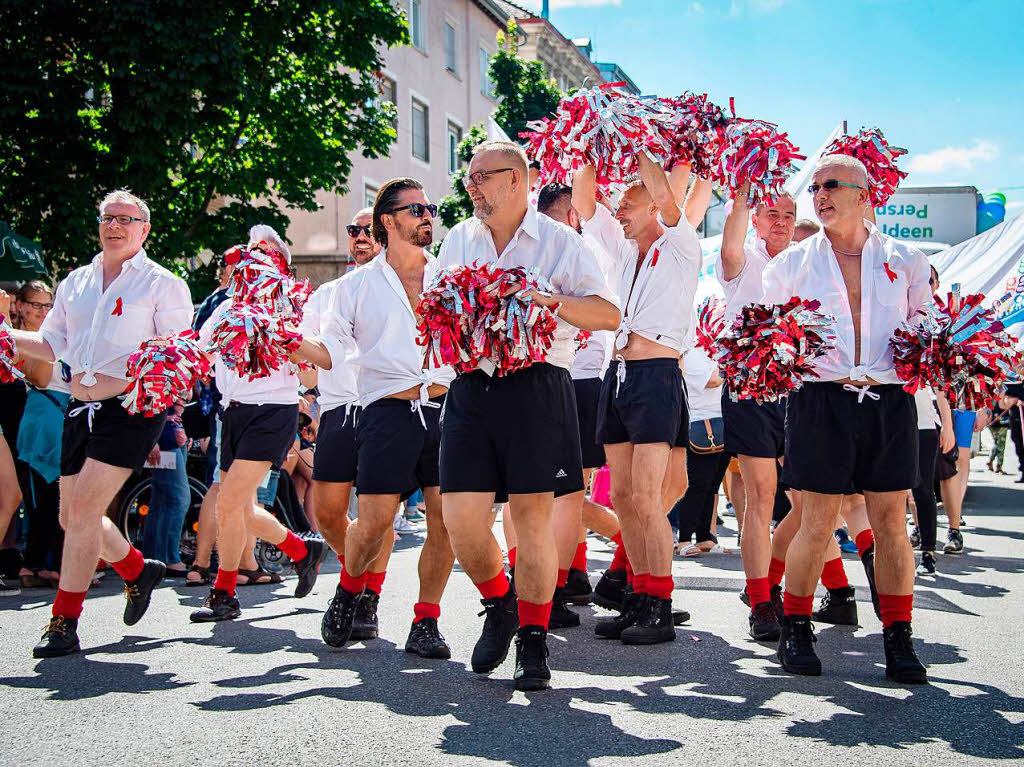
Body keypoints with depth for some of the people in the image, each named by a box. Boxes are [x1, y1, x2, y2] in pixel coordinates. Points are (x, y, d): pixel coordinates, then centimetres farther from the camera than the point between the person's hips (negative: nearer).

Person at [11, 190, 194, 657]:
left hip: (131, 408, -6)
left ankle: (64, 622, -5)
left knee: (82, 511, -14)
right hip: (81, 409, 6)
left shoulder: (162, 285, 1)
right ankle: (138, 571, 36)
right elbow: (52, 345, 20)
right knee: (73, 518, 9)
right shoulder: (75, 283, 17)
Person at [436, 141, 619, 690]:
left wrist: (555, 302, -17)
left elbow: (609, 314, 0)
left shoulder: (560, 241, 5)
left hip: (536, 384, -4)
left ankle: (533, 641, 11)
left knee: (531, 514, -3)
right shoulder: (458, 240, 18)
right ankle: (499, 605, 24)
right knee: (460, 518, -4)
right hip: (470, 387, 4)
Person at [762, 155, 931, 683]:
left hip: (889, 400, 1)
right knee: (818, 523, -2)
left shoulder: (905, 260, 12)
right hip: (822, 398, -1)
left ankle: (898, 641, 11)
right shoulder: (793, 262, 10)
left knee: (890, 522, 2)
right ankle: (795, 631, 13)